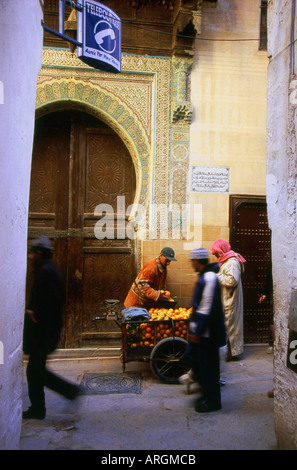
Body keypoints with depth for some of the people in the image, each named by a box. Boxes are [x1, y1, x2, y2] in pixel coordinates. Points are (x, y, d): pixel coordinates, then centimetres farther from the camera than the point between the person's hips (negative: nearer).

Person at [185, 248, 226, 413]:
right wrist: (194, 329, 22)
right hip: (200, 331, 10)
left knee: (208, 365, 3)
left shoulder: (209, 278, -22)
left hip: (207, 333, -10)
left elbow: (207, 308, -25)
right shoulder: (205, 276, 10)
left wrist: (197, 332, -21)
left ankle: (212, 402, 20)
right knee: (191, 356, 18)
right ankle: (208, 391, 32)